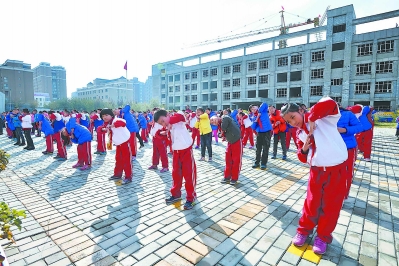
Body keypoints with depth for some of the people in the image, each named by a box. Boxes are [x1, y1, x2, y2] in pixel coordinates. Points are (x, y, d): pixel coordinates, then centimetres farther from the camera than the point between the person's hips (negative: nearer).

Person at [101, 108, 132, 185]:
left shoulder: (116, 120, -21)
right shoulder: (106, 124, 9)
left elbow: (123, 122, -41)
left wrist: (113, 125, -51)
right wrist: (104, 129, -14)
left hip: (125, 142, -9)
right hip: (118, 144, 10)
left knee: (126, 160, -6)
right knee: (118, 159, 19)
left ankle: (128, 177, 0)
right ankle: (117, 174, 34)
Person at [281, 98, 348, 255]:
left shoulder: (322, 118, -10)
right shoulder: (300, 134, 6)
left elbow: (330, 104, -33)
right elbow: (303, 158, 6)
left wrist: (312, 118, -24)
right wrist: (304, 147, -14)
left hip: (336, 168, -4)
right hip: (316, 170, 4)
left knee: (331, 205, 10)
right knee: (312, 202, 12)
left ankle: (323, 236, 30)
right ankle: (304, 230, 34)